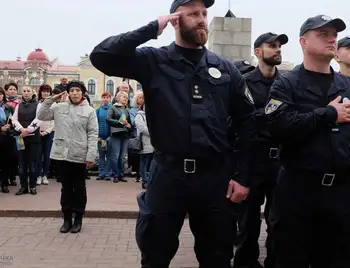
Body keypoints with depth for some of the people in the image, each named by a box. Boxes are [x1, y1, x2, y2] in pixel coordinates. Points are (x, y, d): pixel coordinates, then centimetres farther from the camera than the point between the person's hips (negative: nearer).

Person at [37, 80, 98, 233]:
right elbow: (41, 116, 6)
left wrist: (91, 156, -12)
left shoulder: (89, 111, -1)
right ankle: (67, 219, 23)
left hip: (80, 156, -2)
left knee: (79, 188, 9)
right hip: (62, 154, 2)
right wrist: (51, 99, 0)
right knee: (66, 188, 11)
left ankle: (78, 219, 20)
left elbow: (93, 134, -5)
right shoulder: (59, 108, 7)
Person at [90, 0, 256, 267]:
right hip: (167, 175, -2)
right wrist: (152, 28, -13)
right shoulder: (153, 61, 0)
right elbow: (101, 56, -14)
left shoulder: (226, 69, 6)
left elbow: (248, 125, 7)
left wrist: (244, 177, 1)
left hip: (216, 177, 2)